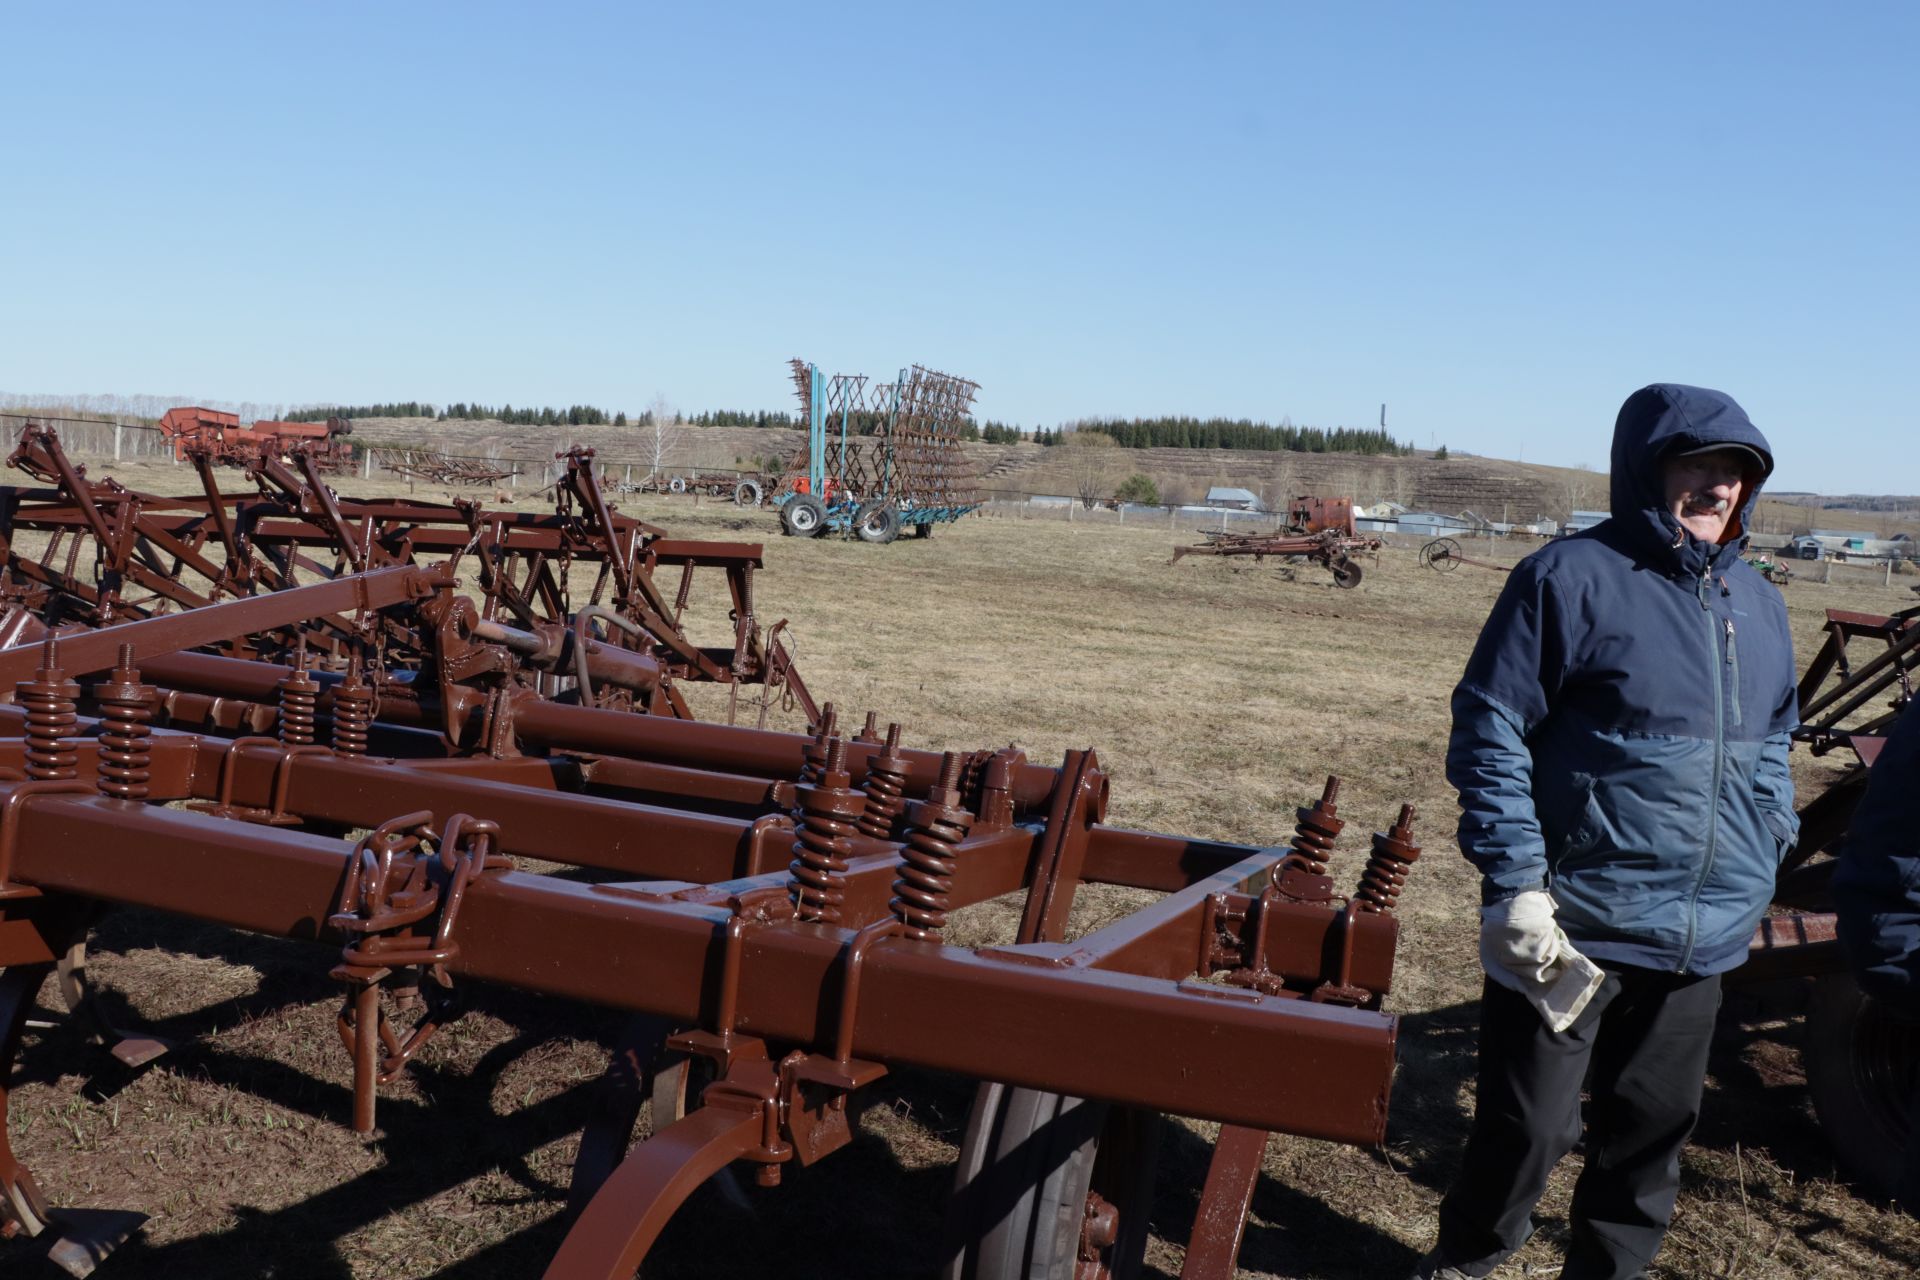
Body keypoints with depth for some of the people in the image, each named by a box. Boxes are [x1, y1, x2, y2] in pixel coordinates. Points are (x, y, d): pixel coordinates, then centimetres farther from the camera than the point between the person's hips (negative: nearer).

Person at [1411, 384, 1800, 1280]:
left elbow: (1771, 742, 22)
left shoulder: (1755, 602, 10)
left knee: (1653, 1131, 17)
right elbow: (1490, 731, -12)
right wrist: (1515, 881, -16)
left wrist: (1766, 852, 11)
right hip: (1575, 927, -6)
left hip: (1703, 937, 6)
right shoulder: (1571, 578, -10)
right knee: (1527, 1126, 5)